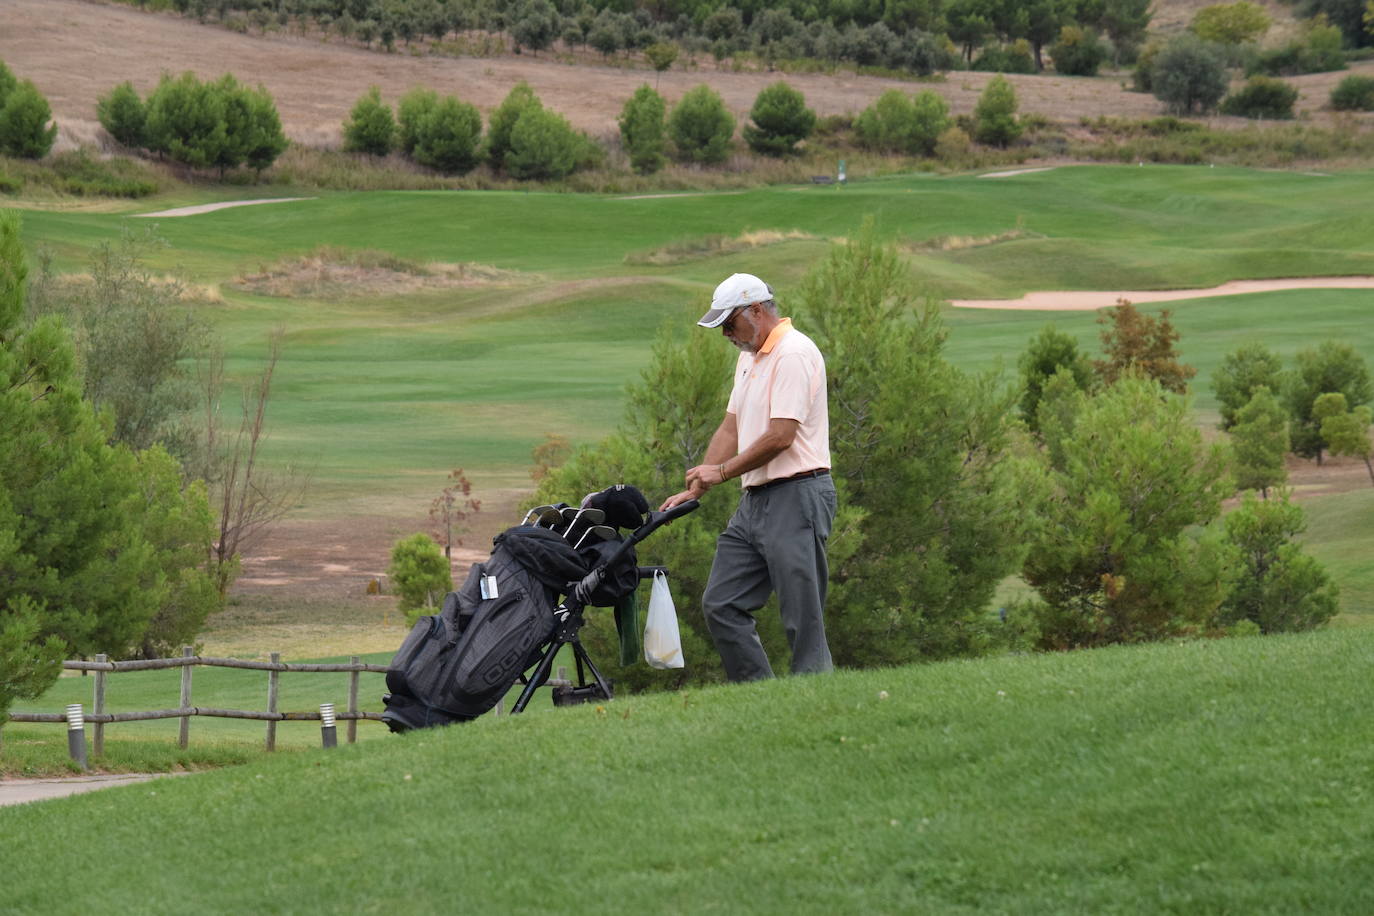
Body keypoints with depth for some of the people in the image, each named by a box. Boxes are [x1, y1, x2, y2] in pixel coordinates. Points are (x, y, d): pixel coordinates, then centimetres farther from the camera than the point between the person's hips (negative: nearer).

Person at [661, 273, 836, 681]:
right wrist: (696, 488, 13)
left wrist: (723, 471, -10)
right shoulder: (749, 357, 18)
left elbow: (781, 436, -19)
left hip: (796, 498, -10)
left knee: (803, 618, -9)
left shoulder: (793, 354, -13)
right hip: (755, 501, 10)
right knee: (721, 605, 7)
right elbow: (731, 428, 21)